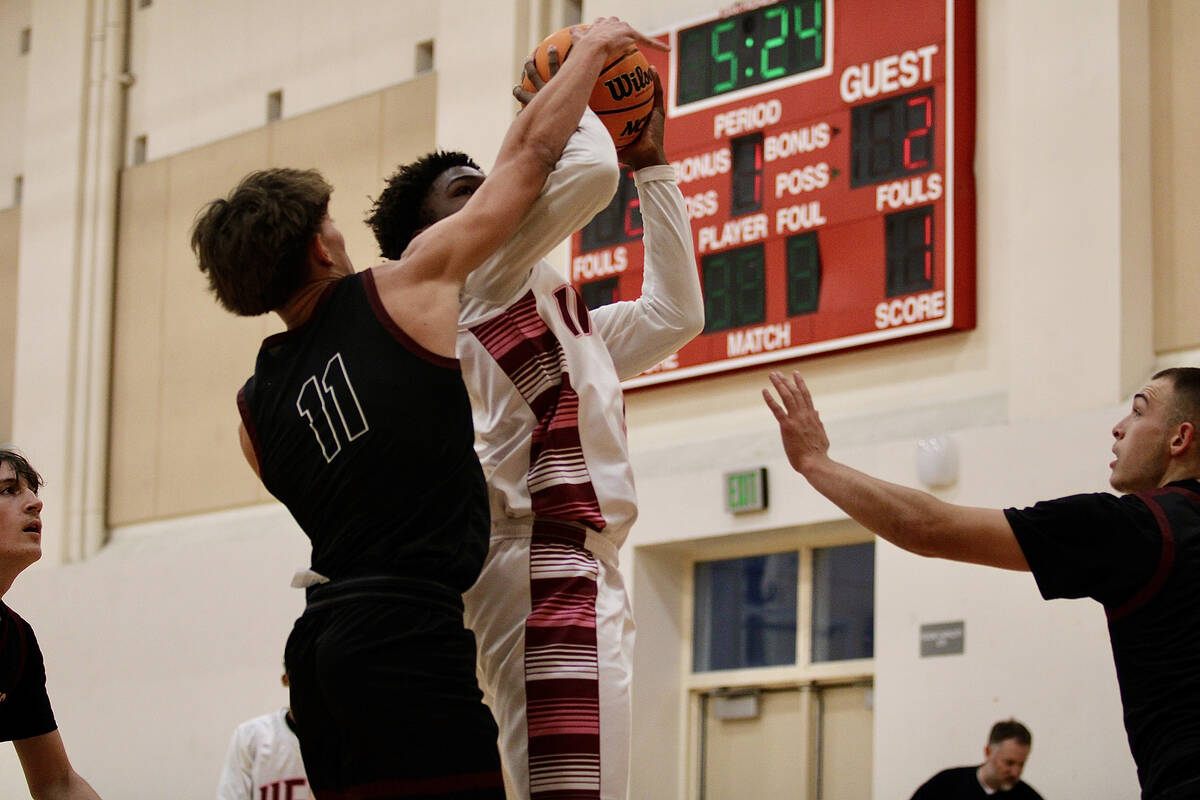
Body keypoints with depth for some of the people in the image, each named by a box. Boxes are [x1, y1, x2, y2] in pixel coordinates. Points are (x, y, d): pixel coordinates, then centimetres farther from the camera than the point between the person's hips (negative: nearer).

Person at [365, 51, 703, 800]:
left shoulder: (560, 321, 31)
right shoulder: (476, 277, 4)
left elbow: (674, 313, 33)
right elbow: (590, 172, -9)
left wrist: (652, 164, 34)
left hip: (578, 575, 9)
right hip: (546, 564, -9)